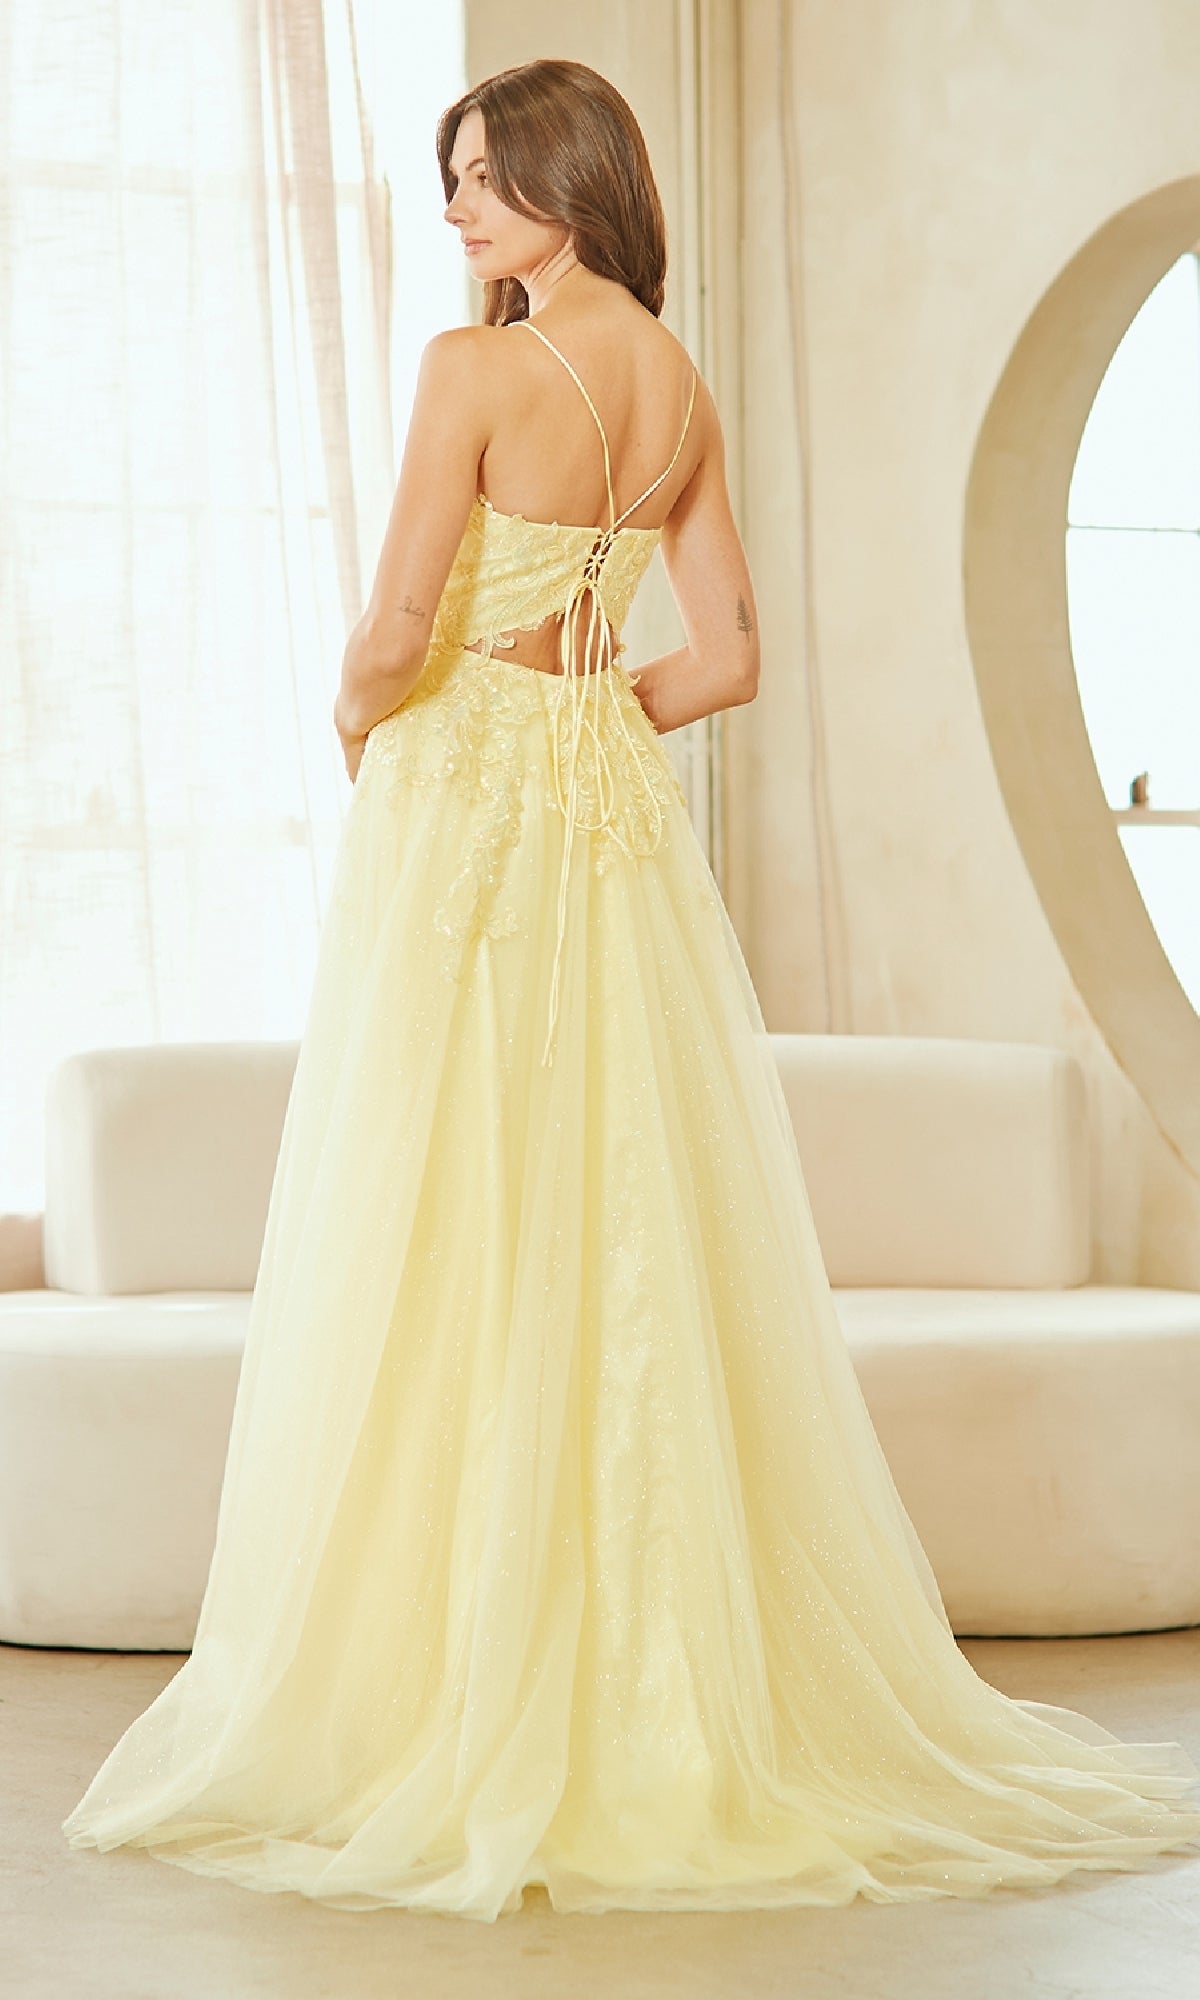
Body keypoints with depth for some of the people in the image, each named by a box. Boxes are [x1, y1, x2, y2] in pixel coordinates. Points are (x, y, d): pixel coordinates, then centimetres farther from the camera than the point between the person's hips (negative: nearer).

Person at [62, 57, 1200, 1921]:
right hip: (619, 815, 7)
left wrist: (359, 720, 3)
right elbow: (728, 655, 12)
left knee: (450, 1254, -2)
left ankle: (449, 1694, 2)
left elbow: (398, 631, -16)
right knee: (641, 1247, 9)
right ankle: (686, 1679, 14)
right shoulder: (684, 391, 10)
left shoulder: (479, 366, -11)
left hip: (464, 809, -7)